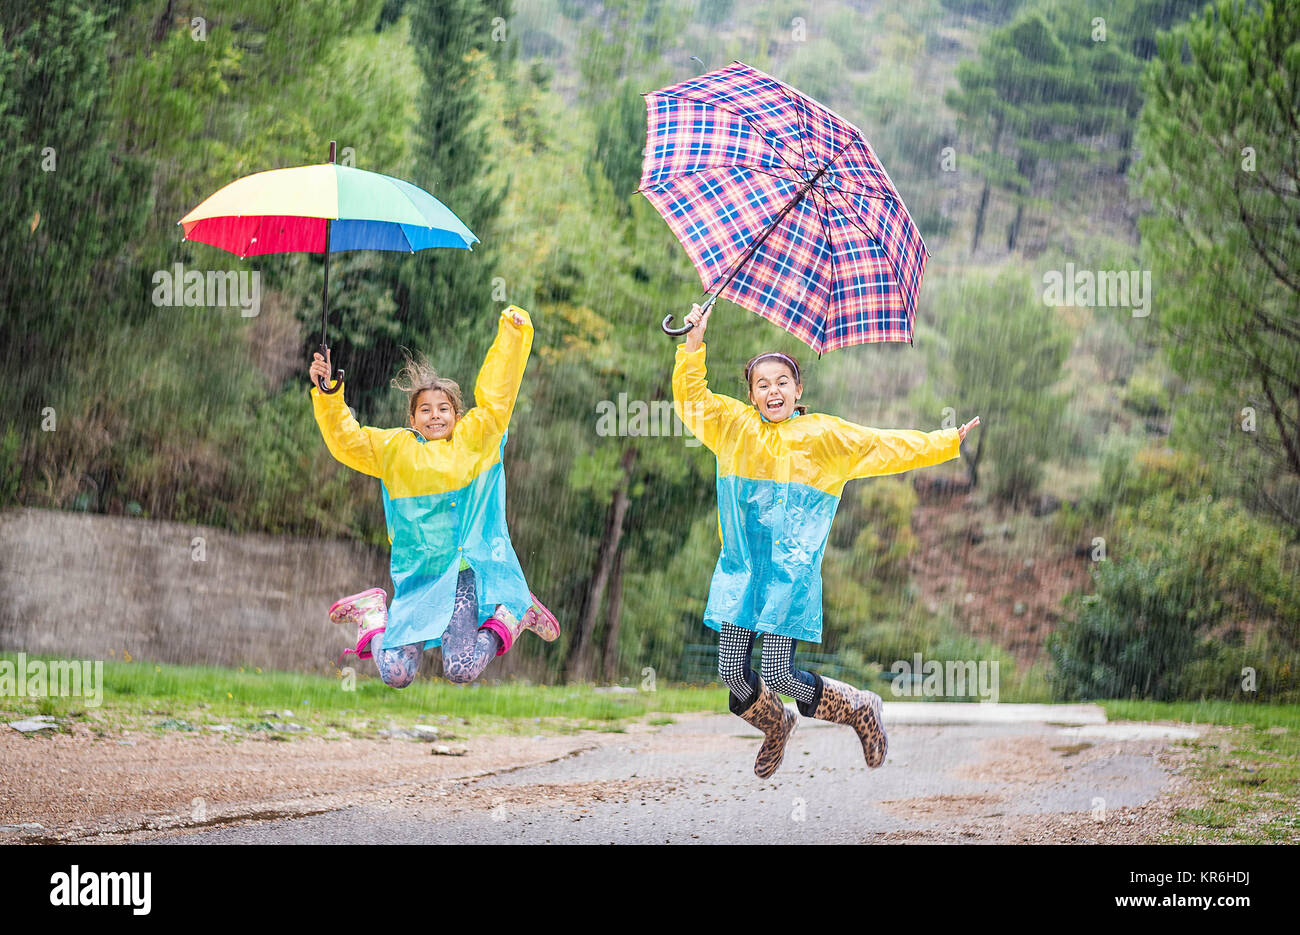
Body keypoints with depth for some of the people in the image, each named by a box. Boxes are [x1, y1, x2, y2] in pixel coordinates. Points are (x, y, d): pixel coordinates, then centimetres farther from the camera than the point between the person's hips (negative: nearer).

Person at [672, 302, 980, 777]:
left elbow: (891, 448, 7)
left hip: (792, 569, -3)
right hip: (741, 565, 3)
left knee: (778, 674, -14)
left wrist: (948, 441, 3)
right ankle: (775, 725, 33)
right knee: (732, 672, -1)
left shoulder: (826, 436, 4)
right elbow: (690, 395, 11)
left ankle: (859, 708, 13)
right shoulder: (733, 426, 11)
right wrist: (694, 341, 0)